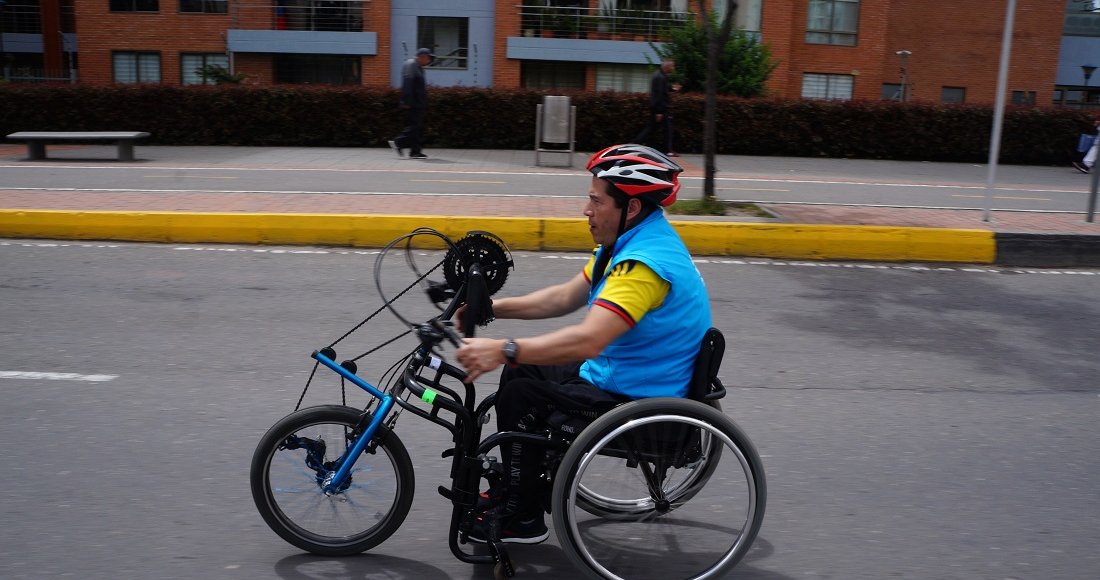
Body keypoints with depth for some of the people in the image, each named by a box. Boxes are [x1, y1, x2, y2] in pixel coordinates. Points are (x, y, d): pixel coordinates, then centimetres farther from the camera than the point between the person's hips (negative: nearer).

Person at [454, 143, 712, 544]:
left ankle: (523, 518, 2)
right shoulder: (629, 241, 6)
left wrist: (503, 350, -40)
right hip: (618, 374, 11)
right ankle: (515, 485, 27)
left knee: (520, 395, -15)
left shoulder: (645, 262, -28)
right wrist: (495, 307, 0)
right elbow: (564, 297, 9)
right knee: (522, 371, 13)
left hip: (638, 402, -10)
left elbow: (587, 341, -39)